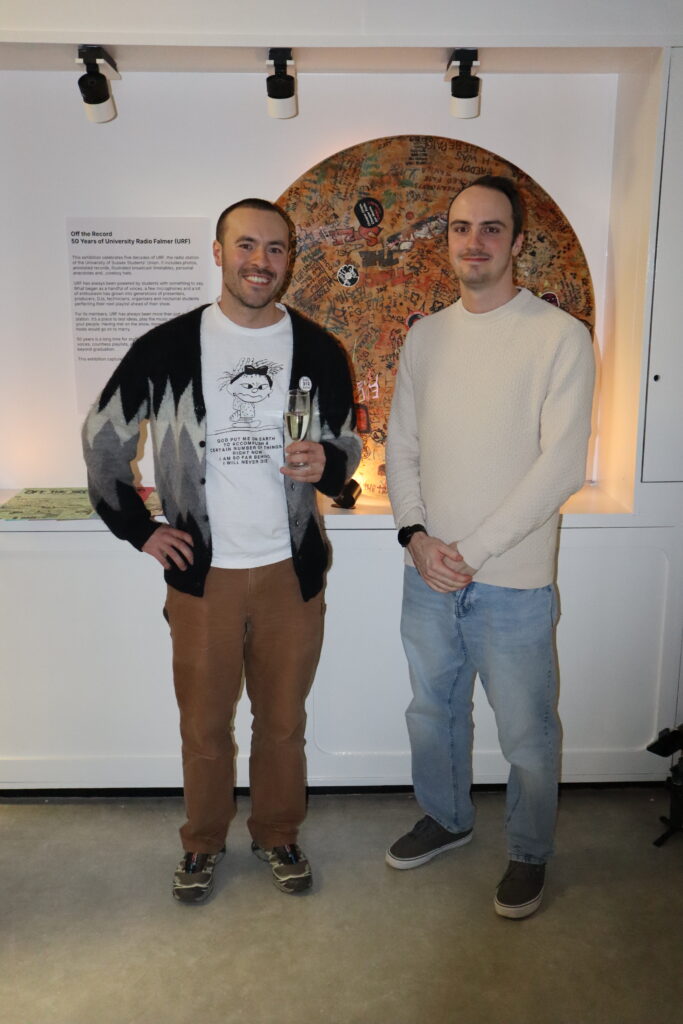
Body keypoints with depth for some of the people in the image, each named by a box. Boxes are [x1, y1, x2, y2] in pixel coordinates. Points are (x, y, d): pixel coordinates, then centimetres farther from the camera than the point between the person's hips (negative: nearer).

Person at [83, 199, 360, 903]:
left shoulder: (318, 351, 0)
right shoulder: (166, 349, -5)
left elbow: (347, 445, 11)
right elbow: (102, 438, 7)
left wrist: (326, 463, -13)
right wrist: (138, 528, 2)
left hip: (292, 571, 1)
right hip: (203, 573, -1)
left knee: (283, 719, 16)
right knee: (204, 724, 14)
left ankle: (278, 835, 39)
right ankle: (203, 842, 38)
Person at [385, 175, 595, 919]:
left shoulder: (559, 337, -11)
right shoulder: (425, 337, 6)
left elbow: (561, 467, -16)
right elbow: (401, 446, 8)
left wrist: (471, 551, -18)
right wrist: (416, 535, -7)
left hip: (513, 580, -5)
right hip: (428, 573, 5)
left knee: (526, 732, 10)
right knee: (432, 709, 21)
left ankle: (528, 853, 36)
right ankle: (446, 817, 46)